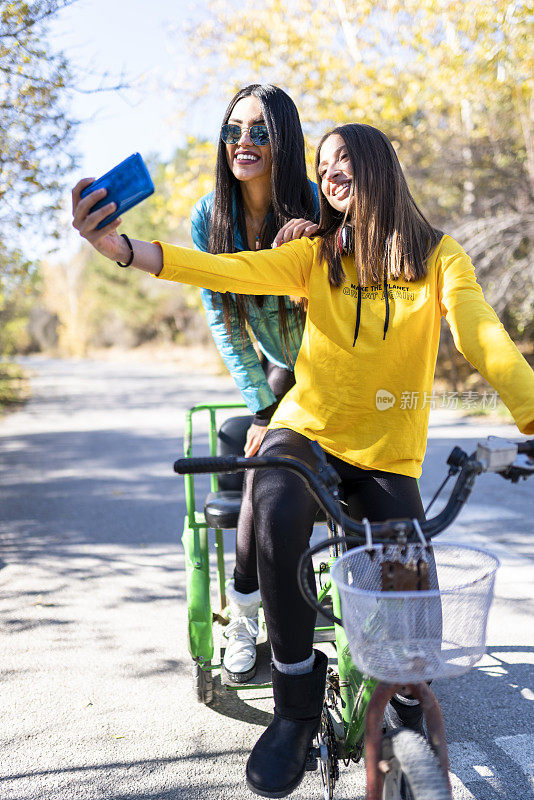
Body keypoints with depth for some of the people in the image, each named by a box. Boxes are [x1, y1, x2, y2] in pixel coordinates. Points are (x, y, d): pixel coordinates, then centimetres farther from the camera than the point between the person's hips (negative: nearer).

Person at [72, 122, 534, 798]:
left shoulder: (438, 255, 0)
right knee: (278, 512, -33)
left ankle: (410, 712, 24)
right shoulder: (317, 255, 4)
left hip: (387, 453, 0)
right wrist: (118, 246, -24)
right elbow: (227, 271, -9)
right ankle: (297, 702, -12)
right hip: (306, 427, 1)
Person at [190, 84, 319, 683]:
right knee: (262, 487, -8)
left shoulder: (320, 206, -21)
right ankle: (242, 617, 13)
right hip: (282, 373, 2)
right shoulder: (209, 217, -13)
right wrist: (262, 407, -9)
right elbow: (223, 322, -7)